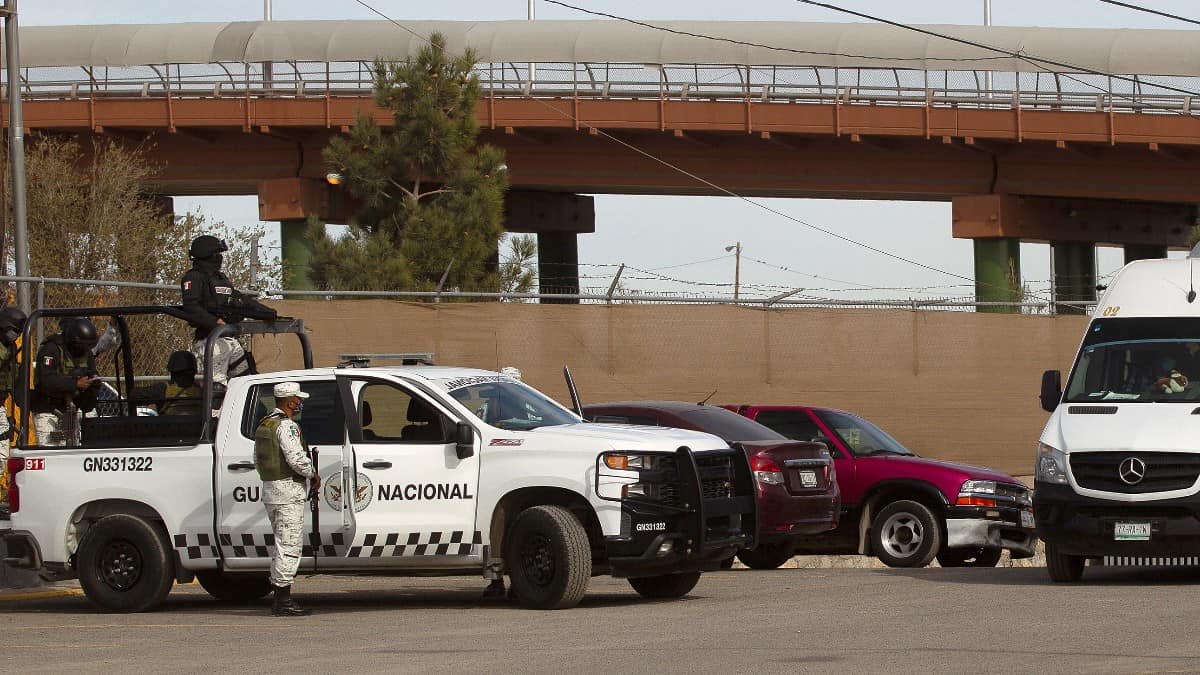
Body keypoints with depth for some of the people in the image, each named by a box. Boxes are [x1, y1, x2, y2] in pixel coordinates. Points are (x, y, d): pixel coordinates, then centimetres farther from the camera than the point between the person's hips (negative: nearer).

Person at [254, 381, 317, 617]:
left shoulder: (263, 425, 16)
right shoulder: (286, 426, -14)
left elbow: (257, 460, 21)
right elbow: (296, 458, -24)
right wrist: (313, 474, -6)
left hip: (270, 491, 10)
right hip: (288, 492, -10)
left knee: (282, 547, 15)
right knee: (289, 547, -9)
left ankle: (279, 597, 17)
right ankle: (284, 600, -11)